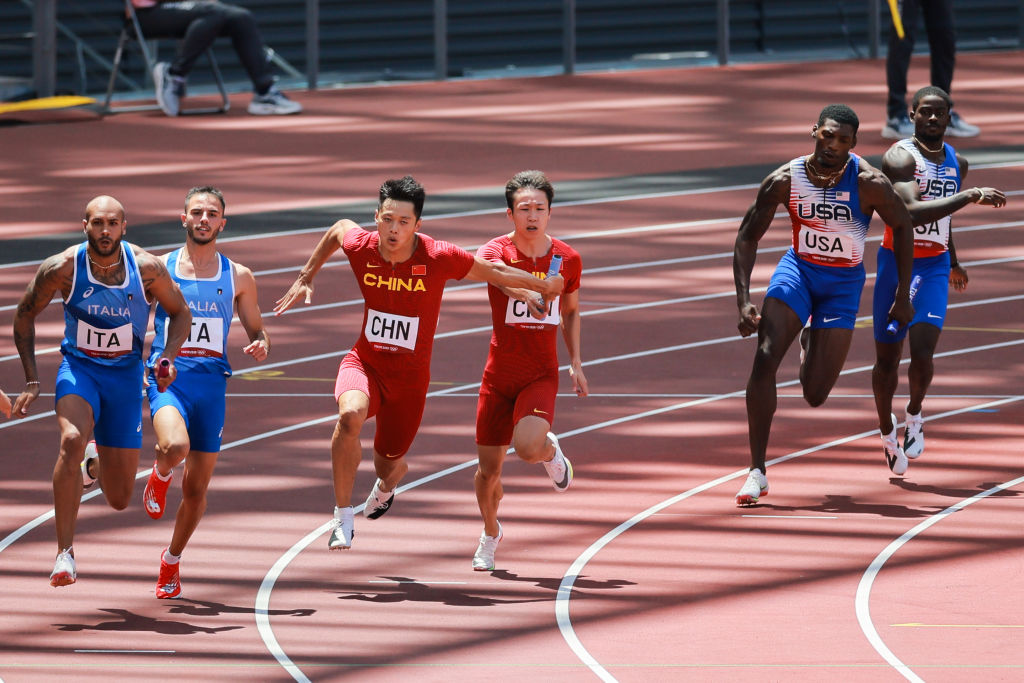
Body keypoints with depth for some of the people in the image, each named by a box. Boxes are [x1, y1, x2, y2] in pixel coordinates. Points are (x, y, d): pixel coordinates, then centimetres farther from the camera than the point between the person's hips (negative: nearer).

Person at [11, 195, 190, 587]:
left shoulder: (147, 268, -14)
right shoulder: (63, 268, -16)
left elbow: (180, 313, 4)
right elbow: (25, 315, 0)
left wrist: (169, 356, -14)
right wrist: (31, 381, -5)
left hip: (126, 376, 2)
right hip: (78, 368, -1)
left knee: (119, 499, 3)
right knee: (72, 440, -35)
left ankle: (93, 469, 43)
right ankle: (65, 553, -29)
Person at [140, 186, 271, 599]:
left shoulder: (238, 278, 7)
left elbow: (257, 332, 15)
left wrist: (261, 347, -9)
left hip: (211, 382, 2)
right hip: (167, 377, -2)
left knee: (196, 488, 6)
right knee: (175, 447, -33)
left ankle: (172, 560, 30)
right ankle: (160, 475, 4)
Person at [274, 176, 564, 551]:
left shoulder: (439, 258, -19)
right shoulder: (360, 247, -13)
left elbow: (493, 272, -2)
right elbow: (338, 229, 13)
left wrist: (546, 286, 11)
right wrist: (305, 278, 18)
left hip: (410, 377, 0)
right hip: (365, 364, 0)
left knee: (389, 466, 11)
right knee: (351, 414, -34)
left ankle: (386, 485, 54)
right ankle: (342, 516, -19)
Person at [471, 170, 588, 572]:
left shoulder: (568, 259, -2)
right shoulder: (496, 251, -11)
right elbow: (497, 272, -37)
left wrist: (576, 364, 7)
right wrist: (528, 294, -58)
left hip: (542, 375, 0)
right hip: (499, 374, 0)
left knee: (527, 446, -28)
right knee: (489, 468, 7)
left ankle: (551, 452, 10)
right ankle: (490, 532, 37)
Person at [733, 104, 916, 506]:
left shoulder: (868, 183, -20)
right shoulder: (784, 180, -15)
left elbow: (902, 228, -4)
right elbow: (747, 238, -6)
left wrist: (903, 296, -4)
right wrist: (743, 301, -16)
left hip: (843, 283, -1)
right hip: (797, 270, 1)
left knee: (814, 396, -2)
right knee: (765, 358, -22)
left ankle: (811, 345, 38)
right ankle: (757, 472, -15)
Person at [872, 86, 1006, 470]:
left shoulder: (956, 163, 6)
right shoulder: (900, 158, -16)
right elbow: (913, 212, -31)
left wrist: (953, 263, 35)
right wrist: (971, 196, -35)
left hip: (934, 267, 3)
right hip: (896, 263, -3)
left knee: (922, 354, -16)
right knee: (887, 359, 6)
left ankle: (914, 416, 13)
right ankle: (887, 429, 32)